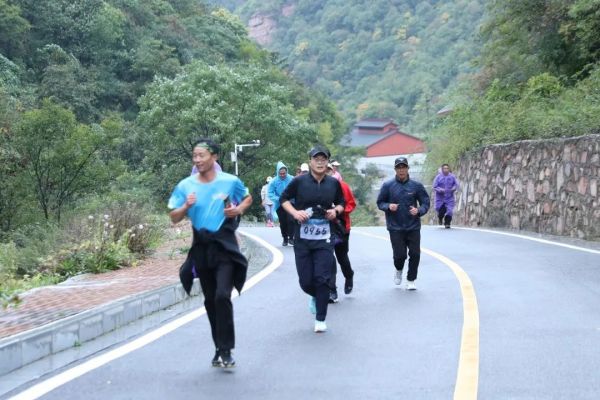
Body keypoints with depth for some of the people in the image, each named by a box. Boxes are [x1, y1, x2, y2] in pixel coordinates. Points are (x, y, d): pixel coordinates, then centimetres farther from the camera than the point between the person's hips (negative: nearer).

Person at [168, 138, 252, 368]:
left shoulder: (230, 182, -5)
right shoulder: (186, 185, -1)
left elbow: (248, 198, 14)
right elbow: (174, 218, 4)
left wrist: (239, 209, -6)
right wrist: (186, 206, -16)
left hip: (225, 246, -3)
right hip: (201, 247, 3)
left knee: (222, 296, -18)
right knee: (210, 301, 12)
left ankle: (225, 351, -10)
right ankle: (220, 348, 26)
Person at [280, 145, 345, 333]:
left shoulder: (334, 183, 4)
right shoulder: (299, 181, -4)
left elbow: (341, 203, 19)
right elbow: (284, 198, 7)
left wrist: (336, 210, -3)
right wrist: (294, 212, -10)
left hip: (324, 239, 0)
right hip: (302, 239, 0)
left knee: (322, 279, -6)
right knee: (305, 281, 3)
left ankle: (320, 319, 5)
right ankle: (316, 296, 39)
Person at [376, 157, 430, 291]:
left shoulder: (416, 185, -1)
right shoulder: (388, 185, -2)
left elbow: (425, 203, 4)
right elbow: (380, 203, 6)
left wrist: (419, 211, -17)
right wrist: (388, 206, -15)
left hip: (413, 227, 1)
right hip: (395, 228, -1)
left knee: (415, 254, 0)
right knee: (400, 255, -4)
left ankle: (411, 280, 18)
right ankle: (399, 270, 31)